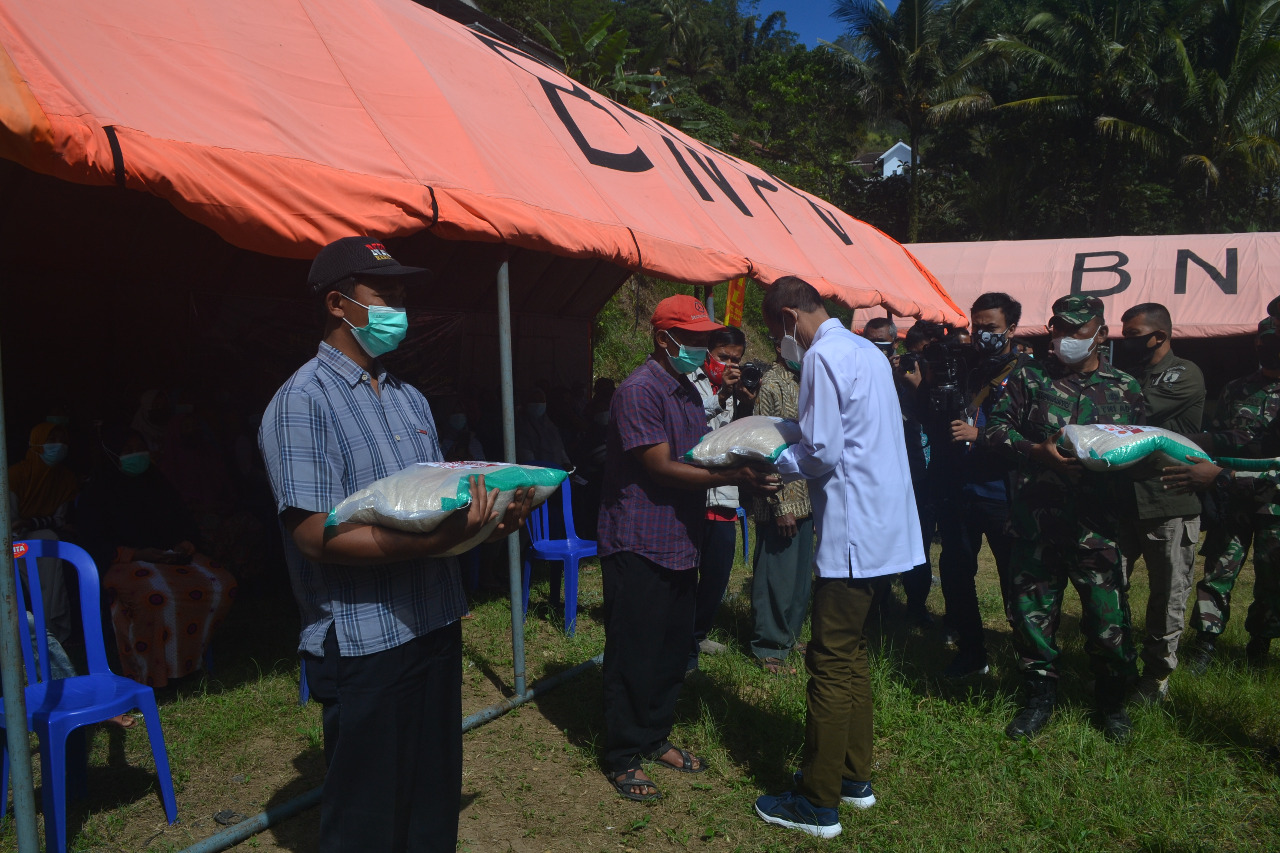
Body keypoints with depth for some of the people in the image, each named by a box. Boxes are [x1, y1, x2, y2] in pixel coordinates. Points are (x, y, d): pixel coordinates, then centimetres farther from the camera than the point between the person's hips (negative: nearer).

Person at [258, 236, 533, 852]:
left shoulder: (409, 399, 13)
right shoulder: (303, 402, -13)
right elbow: (317, 536, -21)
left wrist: (489, 518, -5)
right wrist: (432, 542, -31)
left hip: (435, 625, 7)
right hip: (364, 642, -7)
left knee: (435, 799, 21)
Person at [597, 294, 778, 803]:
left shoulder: (688, 392, 14)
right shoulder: (639, 390, -17)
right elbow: (662, 469, -22)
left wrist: (751, 472, -1)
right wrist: (734, 477, -26)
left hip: (679, 544, 9)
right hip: (638, 546, -9)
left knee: (672, 650, 17)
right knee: (634, 655, 2)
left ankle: (655, 737, 34)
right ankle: (623, 757, 18)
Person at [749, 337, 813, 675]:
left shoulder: (803, 382, 14)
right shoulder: (771, 384, -12)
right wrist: (781, 505, -18)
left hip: (805, 498, 8)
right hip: (781, 501, -8)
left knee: (801, 573, 16)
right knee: (776, 574, 1)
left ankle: (789, 636, 31)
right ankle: (768, 648, 14)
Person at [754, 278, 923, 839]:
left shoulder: (822, 356, -14)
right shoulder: (865, 351, 16)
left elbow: (821, 452, -19)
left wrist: (771, 463, -2)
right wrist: (791, 446, 15)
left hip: (852, 531, -10)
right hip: (881, 526, 10)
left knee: (830, 664, -2)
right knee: (852, 655, 18)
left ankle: (818, 804, 9)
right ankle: (853, 776, 30)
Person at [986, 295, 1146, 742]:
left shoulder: (1125, 387, 8)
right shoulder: (1030, 376, 6)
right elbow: (996, 426, 2)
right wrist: (1036, 451, -15)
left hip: (1096, 523, 0)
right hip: (1036, 518, 0)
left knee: (1108, 614, 2)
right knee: (1032, 608, 7)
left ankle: (1111, 700, 27)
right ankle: (1040, 695, 27)